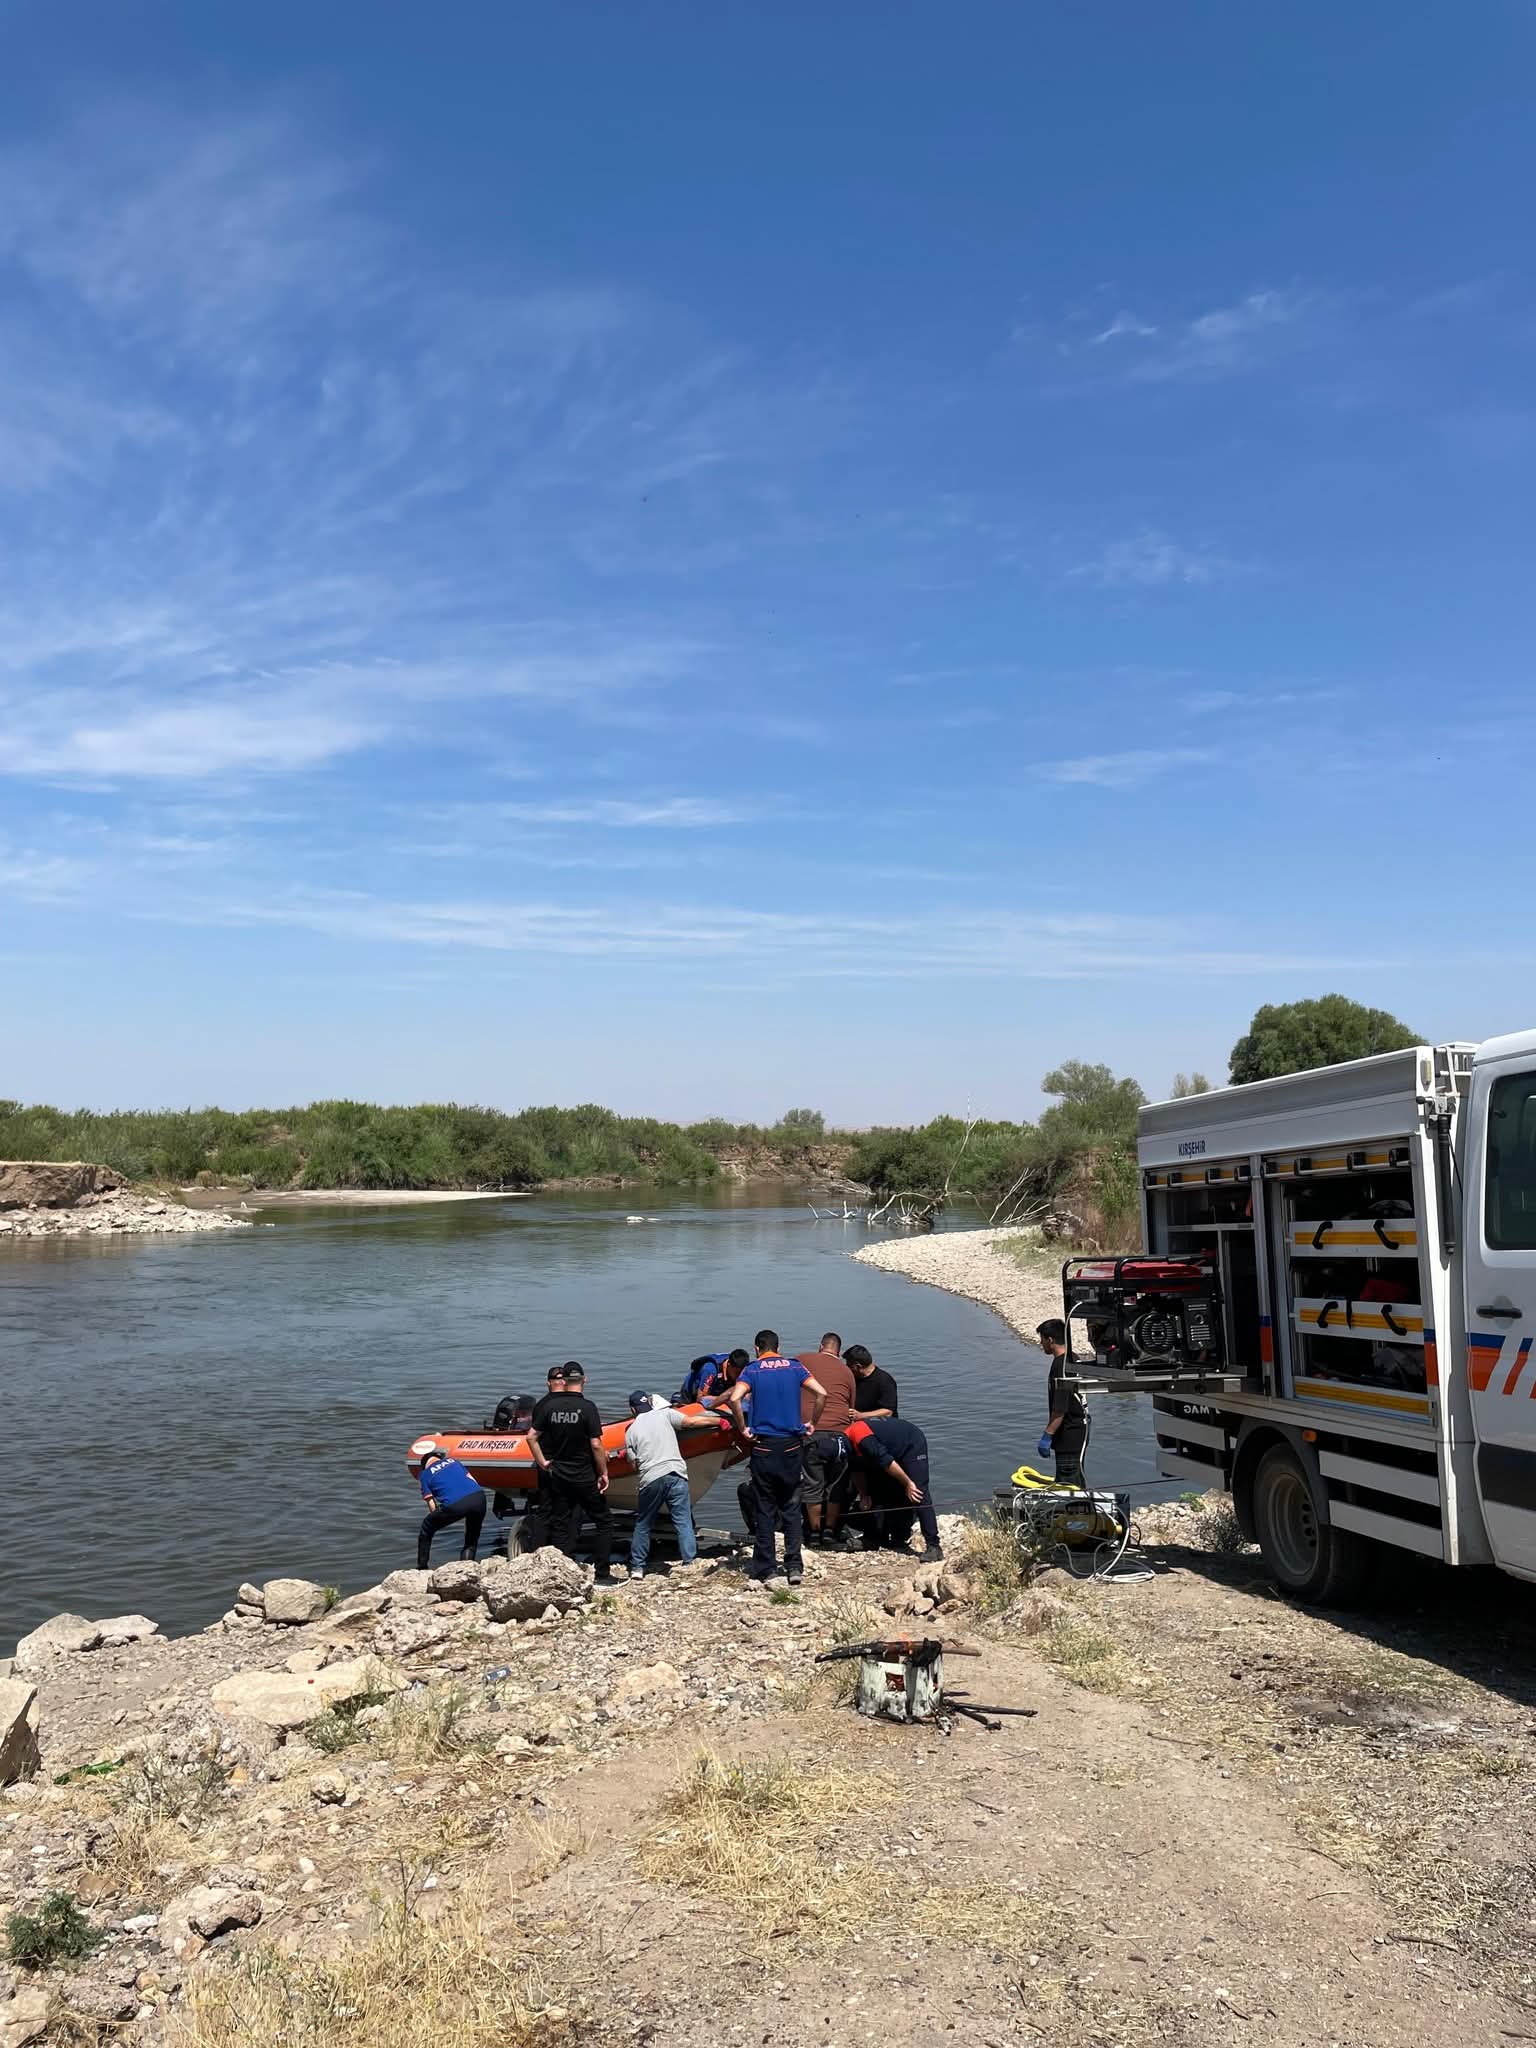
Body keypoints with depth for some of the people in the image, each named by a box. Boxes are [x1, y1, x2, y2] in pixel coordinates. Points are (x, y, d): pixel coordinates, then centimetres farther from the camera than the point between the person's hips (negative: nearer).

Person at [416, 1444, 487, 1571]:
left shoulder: (425, 1474, 19)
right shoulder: (453, 1460, 28)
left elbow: (432, 1507, 13)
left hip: (454, 1505, -3)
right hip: (478, 1497, 3)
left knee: (426, 1529, 23)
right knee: (472, 1538, 26)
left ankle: (421, 1569, 28)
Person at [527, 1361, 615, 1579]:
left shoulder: (549, 1406, -2)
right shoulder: (587, 1407, -13)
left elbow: (531, 1437, -2)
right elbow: (596, 1445, -16)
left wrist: (542, 1462, 7)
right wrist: (603, 1473, -7)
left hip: (555, 1475, 4)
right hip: (583, 1477, -4)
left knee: (559, 1524, 11)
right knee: (604, 1520, 9)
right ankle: (601, 1573, 5)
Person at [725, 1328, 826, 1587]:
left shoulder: (752, 1369, 0)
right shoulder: (794, 1366, 6)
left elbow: (734, 1399, -18)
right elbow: (821, 1394, -4)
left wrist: (742, 1430, -6)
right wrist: (812, 1424, 7)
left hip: (763, 1446, -2)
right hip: (791, 1445, 2)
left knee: (764, 1510, 6)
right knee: (791, 1509, 11)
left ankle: (765, 1571, 8)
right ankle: (794, 1567, 9)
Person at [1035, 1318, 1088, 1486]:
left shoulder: (1062, 1366, -21)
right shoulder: (1071, 1359, 10)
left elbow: (1060, 1409, -25)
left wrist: (1047, 1435, -22)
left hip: (1071, 1436, -10)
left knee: (1071, 1485, -6)